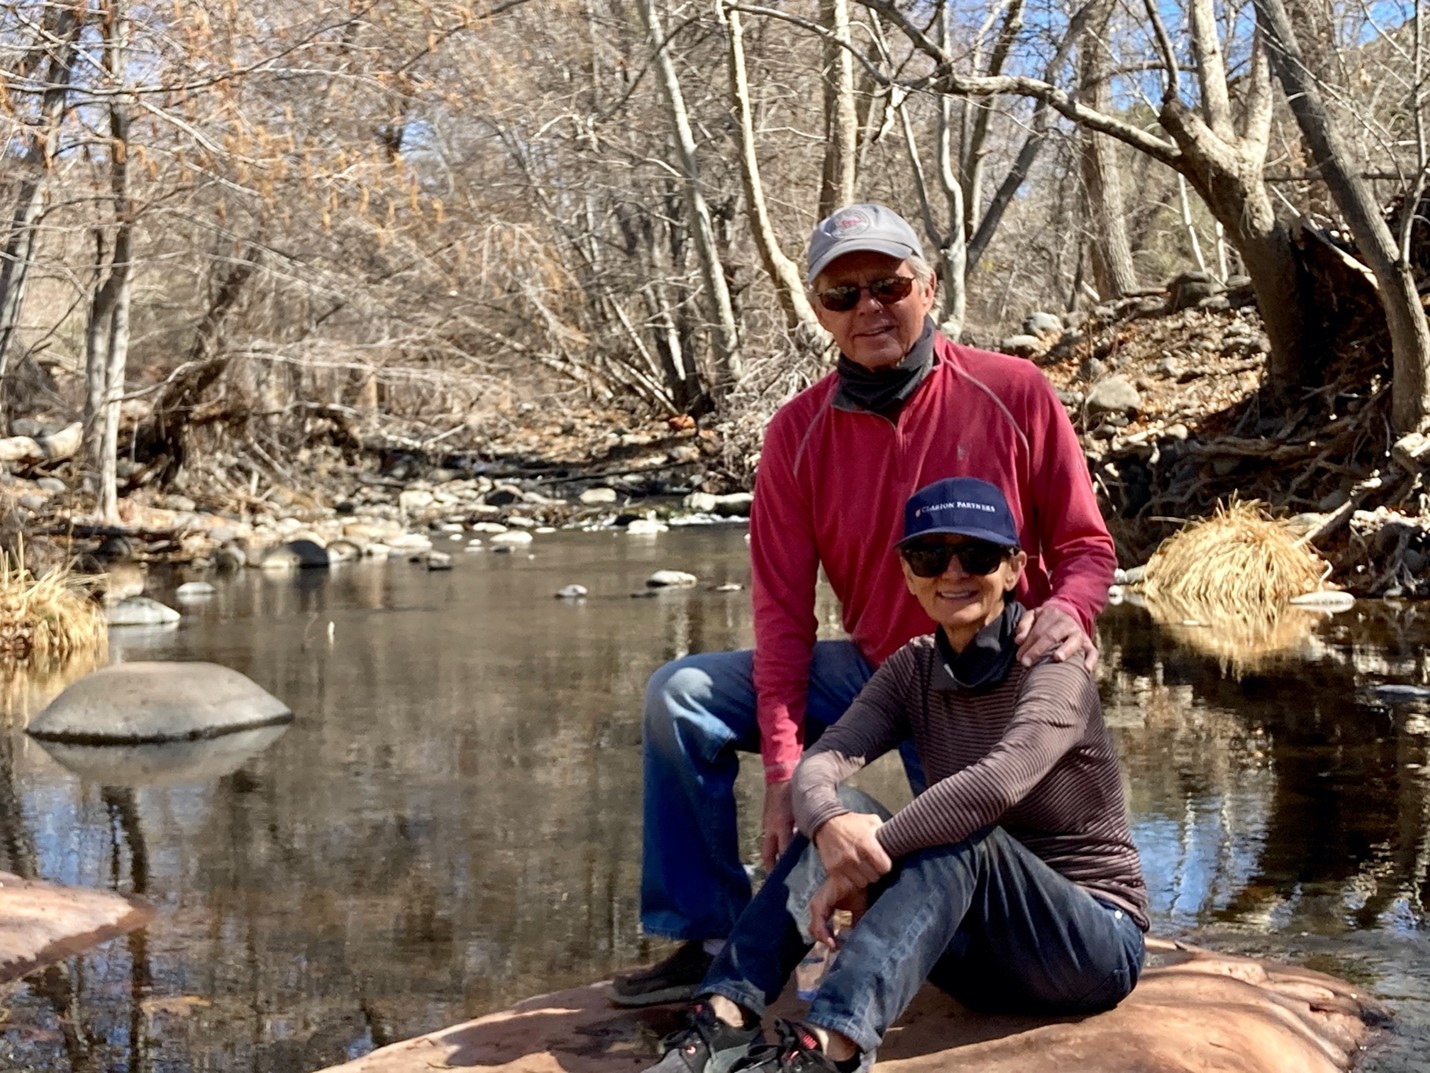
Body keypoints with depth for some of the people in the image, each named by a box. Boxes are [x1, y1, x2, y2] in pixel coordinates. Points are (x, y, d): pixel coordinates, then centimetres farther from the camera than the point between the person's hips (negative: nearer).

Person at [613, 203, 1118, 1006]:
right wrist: (783, 766, -16)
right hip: (868, 670, 3)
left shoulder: (1014, 394, -13)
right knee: (682, 697, -12)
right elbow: (783, 610, -8)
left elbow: (1086, 545, -5)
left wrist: (1069, 611, -30)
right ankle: (710, 938, -1)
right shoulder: (799, 432, -7)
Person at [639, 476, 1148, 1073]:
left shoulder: (1053, 666, -15)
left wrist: (863, 862, -31)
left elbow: (999, 781, -35)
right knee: (840, 818, -16)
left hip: (1096, 943, -5)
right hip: (981, 949, 5)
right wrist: (829, 824, -38)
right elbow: (820, 763, -14)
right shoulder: (914, 670, 2)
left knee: (961, 835, -33)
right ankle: (727, 1016, -29)